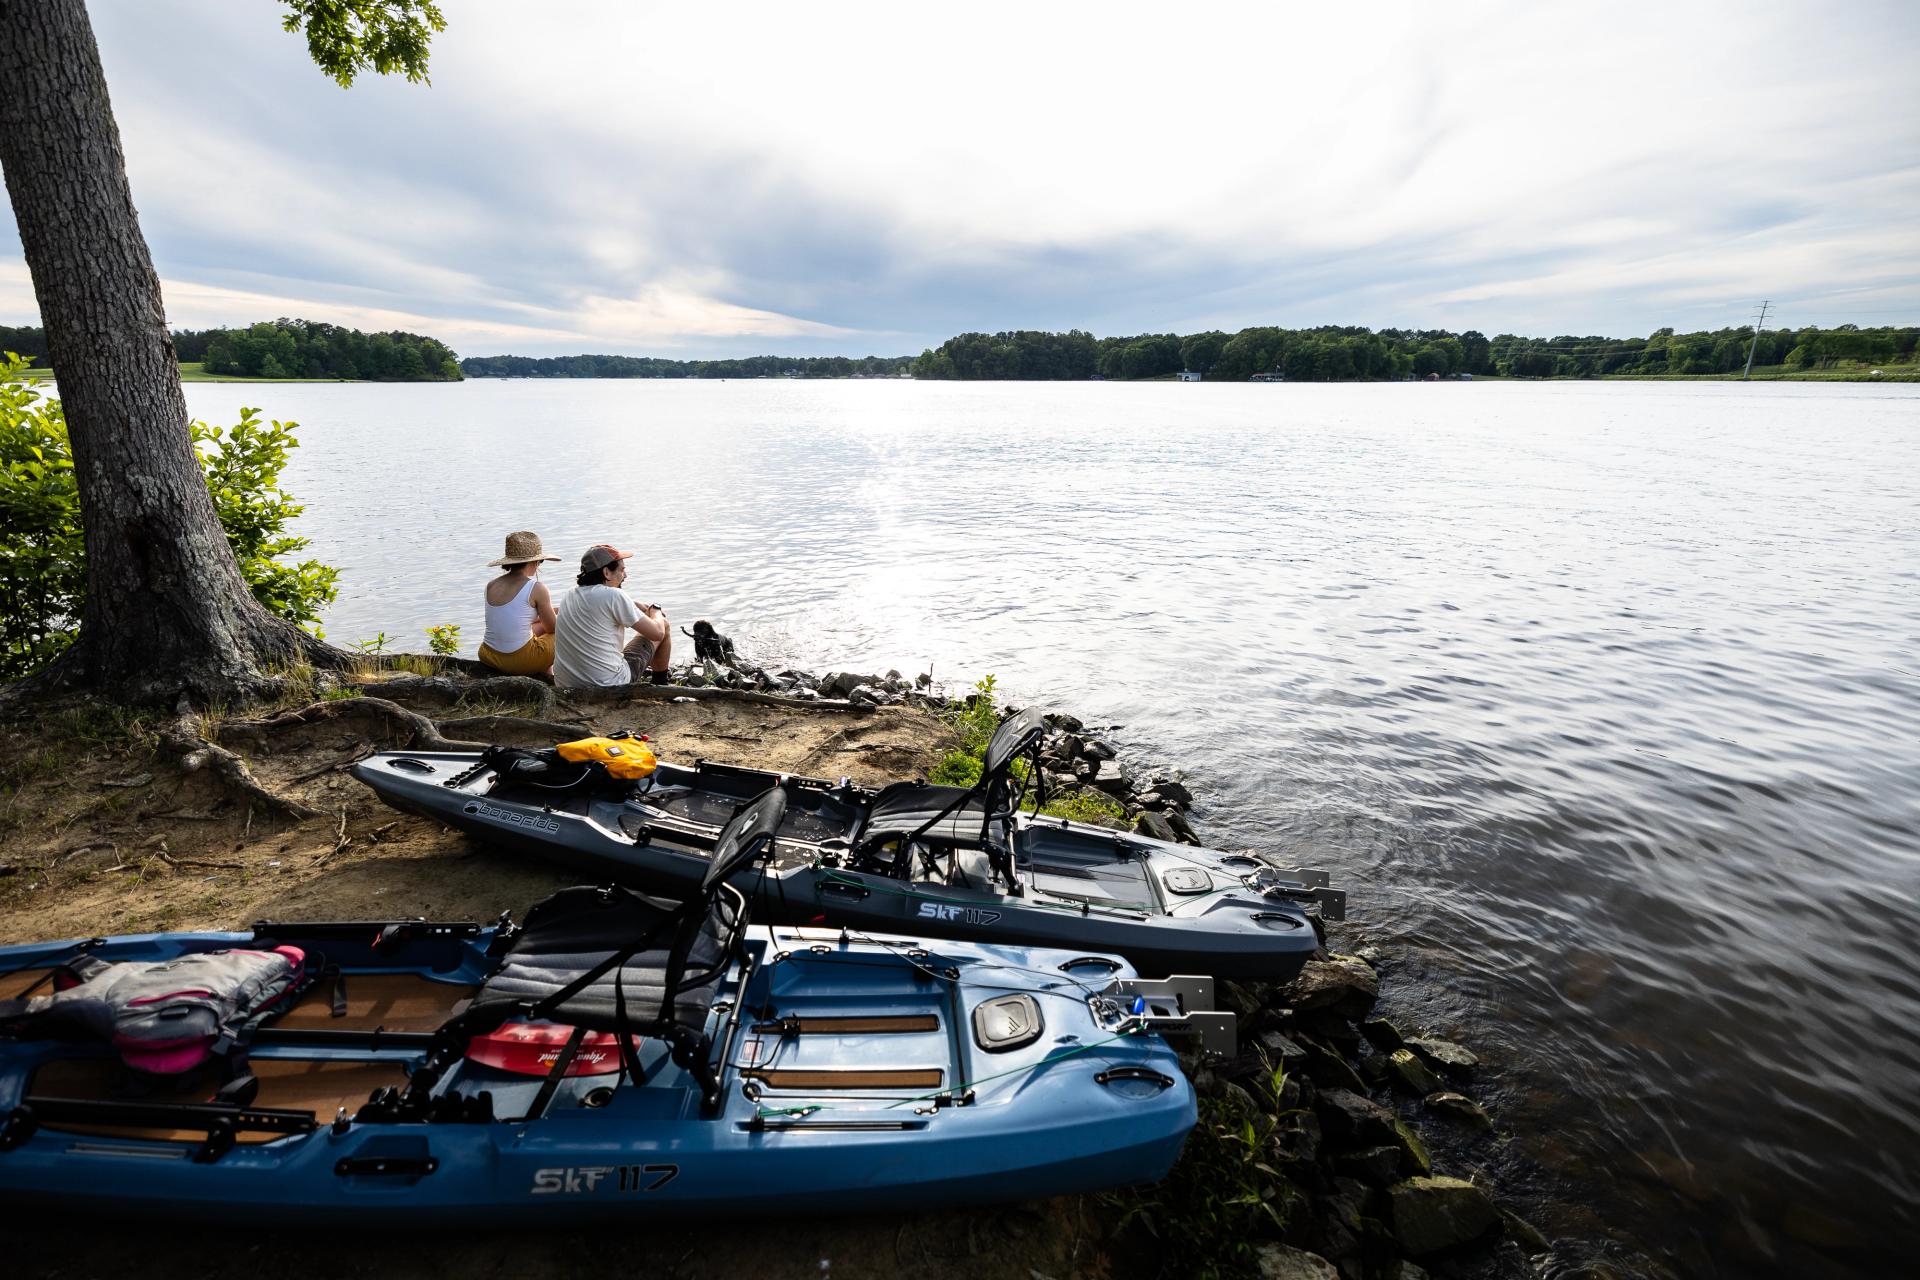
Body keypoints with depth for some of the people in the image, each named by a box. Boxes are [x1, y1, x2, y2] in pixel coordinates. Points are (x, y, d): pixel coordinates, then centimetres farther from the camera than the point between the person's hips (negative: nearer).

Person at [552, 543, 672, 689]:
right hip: (608, 685, -7)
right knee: (664, 626, 11)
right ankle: (660, 685, 28)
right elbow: (657, 632, -9)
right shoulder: (613, 595, -15)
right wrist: (655, 611, 13)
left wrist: (642, 608, 26)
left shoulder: (569, 597, 8)